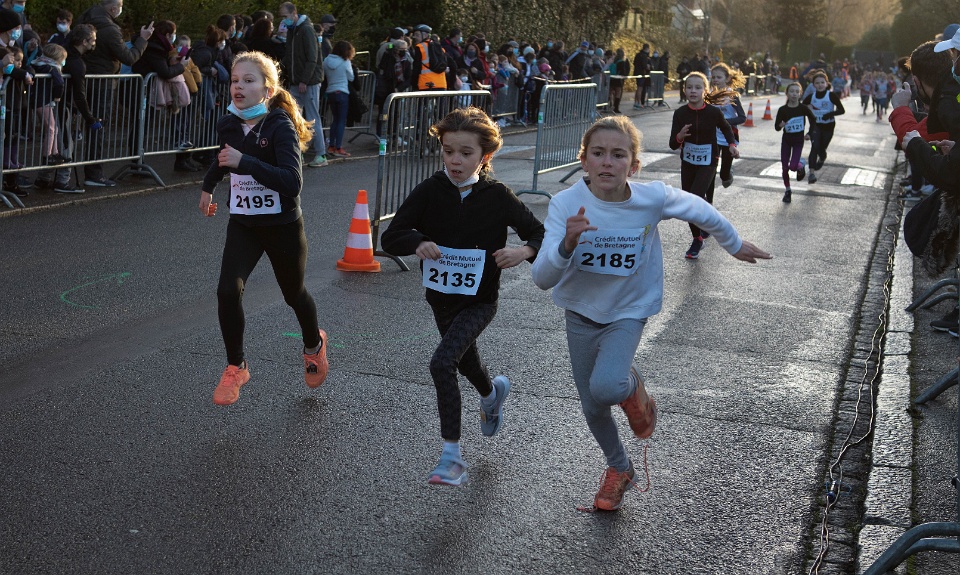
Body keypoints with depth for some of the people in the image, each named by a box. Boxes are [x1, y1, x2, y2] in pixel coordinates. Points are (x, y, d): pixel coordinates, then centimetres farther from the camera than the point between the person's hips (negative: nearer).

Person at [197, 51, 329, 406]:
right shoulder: (228, 125, -3)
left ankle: (314, 345, 48)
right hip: (243, 224, 4)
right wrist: (208, 185, 34)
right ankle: (236, 367, 3)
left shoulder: (281, 128, -20)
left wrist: (244, 161, -39)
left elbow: (293, 183, -34)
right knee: (228, 290, -16)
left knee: (293, 293, 16)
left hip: (283, 226, -4)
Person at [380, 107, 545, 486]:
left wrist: (524, 251, -28)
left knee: (442, 363, -23)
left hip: (479, 301, -4)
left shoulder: (497, 197, -13)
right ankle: (493, 393, 62)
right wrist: (417, 243, -32)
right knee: (466, 361, 26)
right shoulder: (430, 191, -9)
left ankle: (452, 456, -14)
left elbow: (539, 233, -5)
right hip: (440, 297, 4)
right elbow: (390, 237, -11)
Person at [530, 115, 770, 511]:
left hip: (628, 312, -2)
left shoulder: (653, 198, -22)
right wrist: (567, 244, -47)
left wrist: (734, 244, 16)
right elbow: (541, 279, -28)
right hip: (581, 314, 2)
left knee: (606, 387, -27)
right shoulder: (565, 204, -23)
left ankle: (633, 386, 11)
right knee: (591, 407, 13)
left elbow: (698, 209, 1)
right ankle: (619, 468, 43)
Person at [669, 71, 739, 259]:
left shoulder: (713, 112, -14)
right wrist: (680, 136, -30)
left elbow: (726, 129, 9)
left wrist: (732, 145, -5)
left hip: (707, 164, -3)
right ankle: (697, 238, 31)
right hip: (687, 162, 3)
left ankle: (698, 240, 2)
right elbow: (673, 145, -10)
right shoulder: (680, 113, -11)